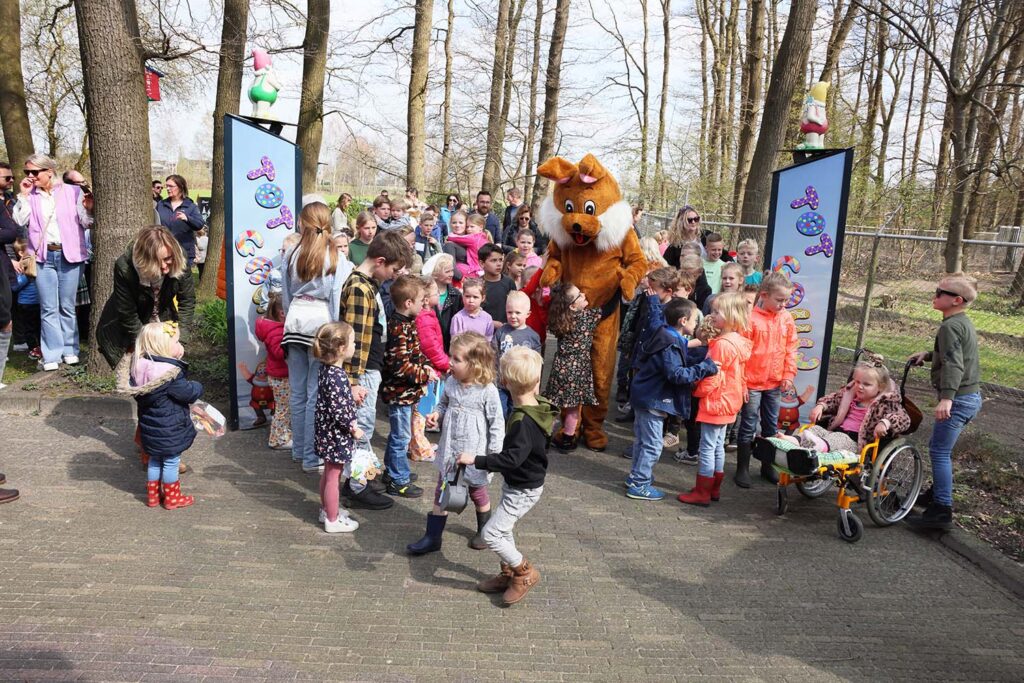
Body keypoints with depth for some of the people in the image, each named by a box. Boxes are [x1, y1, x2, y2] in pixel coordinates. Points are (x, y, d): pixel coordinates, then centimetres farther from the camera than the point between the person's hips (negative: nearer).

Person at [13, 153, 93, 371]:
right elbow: (19, 220, -1)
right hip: (43, 257, 2)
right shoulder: (30, 195, 8)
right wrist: (24, 195, -6)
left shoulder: (72, 191, 1)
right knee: (48, 308, 2)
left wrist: (89, 208, -19)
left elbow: (86, 222, -1)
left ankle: (69, 350, 17)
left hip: (69, 255, -2)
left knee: (67, 306, 7)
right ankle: (52, 354, 5)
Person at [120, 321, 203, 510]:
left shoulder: (139, 366, -4)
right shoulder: (171, 373, -28)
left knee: (155, 460, 22)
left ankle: (153, 495, 34)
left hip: (150, 427, 7)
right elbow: (189, 393, -22)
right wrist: (198, 387, 0)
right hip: (170, 429, -7)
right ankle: (172, 498, 23)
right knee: (171, 462, 9)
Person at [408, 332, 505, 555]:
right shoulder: (451, 383, -4)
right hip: (449, 450, 5)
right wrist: (436, 414, -8)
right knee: (441, 492, 11)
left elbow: (496, 424, -14)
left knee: (477, 491, 17)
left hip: (474, 454, -4)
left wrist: (495, 453, -12)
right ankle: (433, 537, 22)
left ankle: (485, 530, 41)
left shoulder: (487, 391, -19)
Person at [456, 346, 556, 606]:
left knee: (491, 533, -6)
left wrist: (475, 460, -34)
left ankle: (525, 573, 11)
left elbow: (511, 459, -37)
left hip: (523, 490, -10)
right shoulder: (538, 407, -4)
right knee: (502, 529, 21)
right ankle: (509, 574, 36)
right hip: (517, 484, 10)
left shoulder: (522, 421, -31)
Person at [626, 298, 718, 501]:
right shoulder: (670, 346, -23)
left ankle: (637, 475, 36)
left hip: (645, 397, 11)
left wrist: (706, 353, -1)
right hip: (653, 400, -11)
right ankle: (639, 484, 6)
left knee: (643, 439, 22)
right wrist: (706, 367, -27)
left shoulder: (672, 339, 8)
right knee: (652, 444, -2)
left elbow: (685, 357, 9)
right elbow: (677, 374, -29)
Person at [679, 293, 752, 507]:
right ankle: (714, 488, 27)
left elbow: (712, 375, -20)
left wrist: (698, 391, -7)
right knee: (718, 446, 17)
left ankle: (702, 493, 4)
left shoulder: (722, 344, -23)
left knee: (707, 448, -2)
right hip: (727, 403, 10)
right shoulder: (737, 340, 8)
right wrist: (705, 338, 1)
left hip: (715, 402, -10)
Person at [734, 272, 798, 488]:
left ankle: (767, 466, 29)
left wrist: (789, 374, 3)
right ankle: (742, 469, 15)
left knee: (771, 426, 15)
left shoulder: (786, 318, 2)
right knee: (748, 427, 4)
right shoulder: (751, 318, -14)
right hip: (752, 383, -5)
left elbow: (791, 348, 9)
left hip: (775, 383, 5)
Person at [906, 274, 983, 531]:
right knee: (941, 448, 20)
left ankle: (942, 511, -9)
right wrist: (928, 354, 20)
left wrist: (947, 397, -38)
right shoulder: (964, 323, 15)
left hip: (959, 399, -10)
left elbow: (953, 364, -29)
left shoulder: (950, 326, -17)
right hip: (972, 396, 10)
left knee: (940, 451, -9)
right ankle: (937, 494, 33)